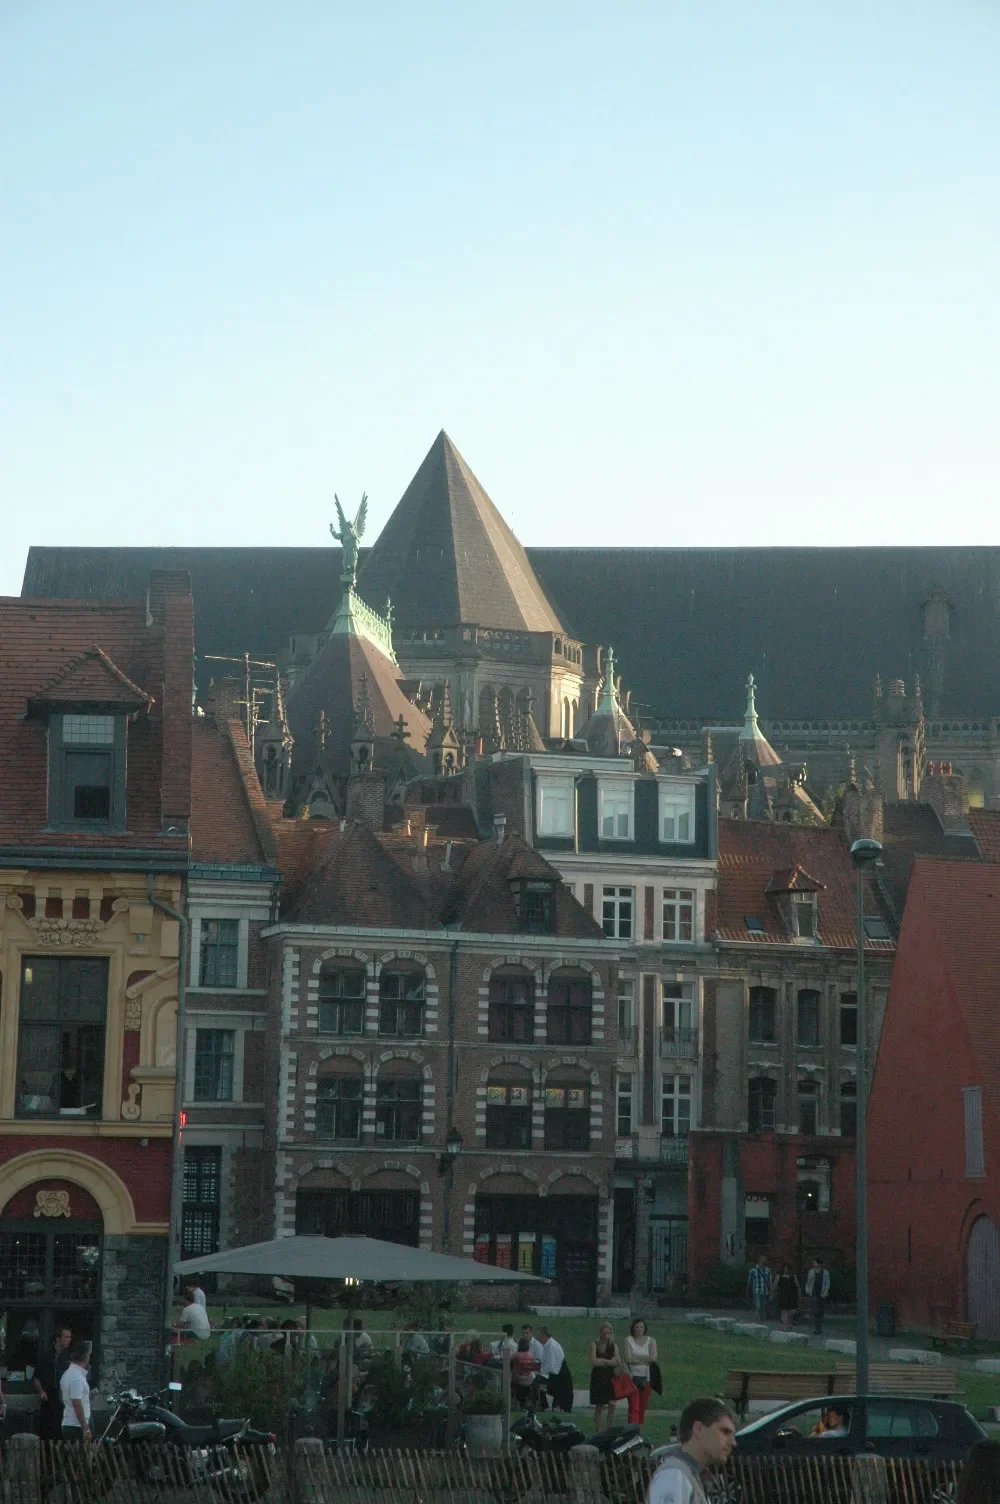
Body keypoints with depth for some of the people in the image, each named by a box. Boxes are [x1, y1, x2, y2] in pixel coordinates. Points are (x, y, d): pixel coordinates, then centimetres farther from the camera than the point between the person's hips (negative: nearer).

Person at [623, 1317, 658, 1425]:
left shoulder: (651, 1340, 8)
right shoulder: (628, 1340, 3)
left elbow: (653, 1358, -6)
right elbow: (628, 1358, -9)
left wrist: (635, 1357, -7)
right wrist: (645, 1360, -7)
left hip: (646, 1378, 2)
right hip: (633, 1377, -2)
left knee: (642, 1408, 5)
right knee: (633, 1407, -12)